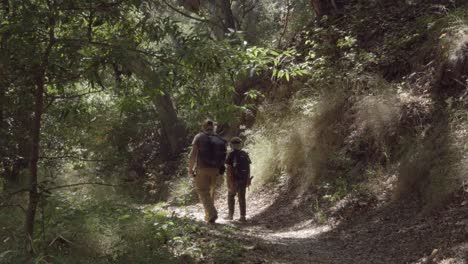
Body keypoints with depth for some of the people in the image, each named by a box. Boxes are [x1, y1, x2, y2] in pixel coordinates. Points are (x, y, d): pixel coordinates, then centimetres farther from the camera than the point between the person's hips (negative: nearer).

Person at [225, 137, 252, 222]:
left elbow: (229, 168, -14)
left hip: (234, 179, -4)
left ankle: (231, 215, 13)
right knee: (242, 197, 7)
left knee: (231, 196, 13)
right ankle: (242, 216, 2)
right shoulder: (245, 154, 6)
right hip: (243, 179, 4)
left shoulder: (231, 155, -9)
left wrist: (229, 181, -13)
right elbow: (248, 168, 6)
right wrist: (248, 179, 12)